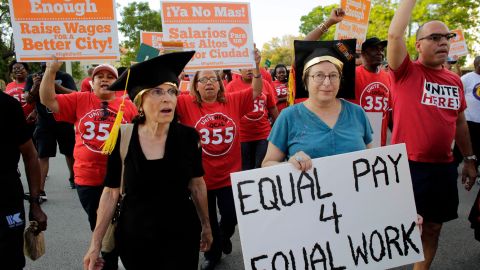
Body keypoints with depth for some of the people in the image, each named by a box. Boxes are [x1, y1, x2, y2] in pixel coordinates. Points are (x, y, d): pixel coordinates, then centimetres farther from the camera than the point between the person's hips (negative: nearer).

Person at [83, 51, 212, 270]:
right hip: (134, 238, 1)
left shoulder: (189, 136, -10)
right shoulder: (122, 138, -11)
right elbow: (111, 192, -2)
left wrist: (205, 225, 13)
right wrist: (95, 243, 0)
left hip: (181, 236, 0)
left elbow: (197, 184, 3)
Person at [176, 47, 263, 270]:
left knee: (230, 218, 12)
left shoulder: (233, 101, -1)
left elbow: (257, 91, -4)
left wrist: (256, 65, -17)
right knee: (207, 221, 16)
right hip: (201, 177, 0)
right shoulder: (186, 104, -6)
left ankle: (224, 237, 47)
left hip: (229, 175, 1)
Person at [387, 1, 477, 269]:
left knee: (433, 226, 16)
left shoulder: (455, 80, 8)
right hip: (408, 165, -5)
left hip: (444, 166, 6)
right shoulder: (406, 72, -7)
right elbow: (395, 34, -22)